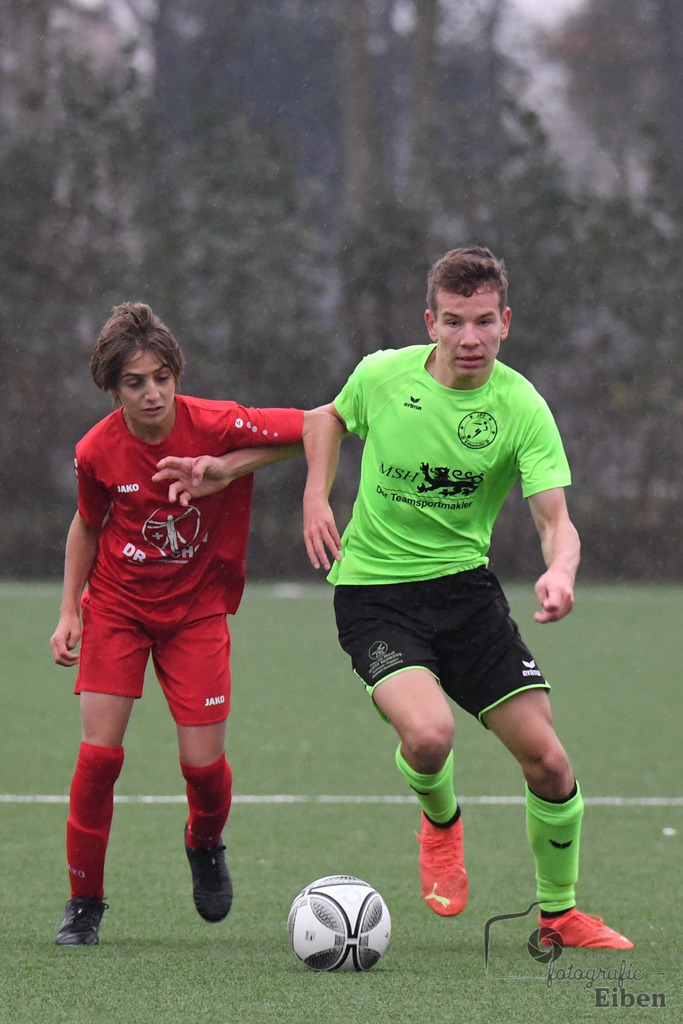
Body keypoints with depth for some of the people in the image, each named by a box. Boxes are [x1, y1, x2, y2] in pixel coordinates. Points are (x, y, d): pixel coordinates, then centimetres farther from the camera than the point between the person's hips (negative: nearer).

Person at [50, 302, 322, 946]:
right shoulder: (97, 452, -12)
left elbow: (318, 426, -14)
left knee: (203, 763, -6)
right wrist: (69, 613, 4)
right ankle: (84, 904, 5)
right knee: (99, 753, -10)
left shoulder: (218, 426, -20)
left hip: (195, 608, -1)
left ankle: (205, 844, 31)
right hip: (115, 606, 1)